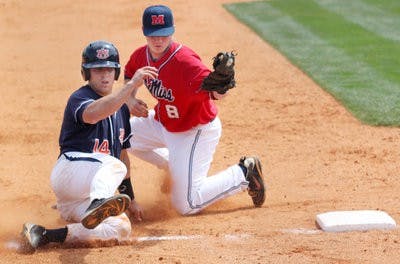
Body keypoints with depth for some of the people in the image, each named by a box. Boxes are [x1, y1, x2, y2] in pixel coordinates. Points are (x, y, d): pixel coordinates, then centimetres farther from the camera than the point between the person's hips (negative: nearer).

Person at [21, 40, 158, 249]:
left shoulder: (121, 108, 20)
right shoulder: (79, 99, -5)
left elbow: (122, 153, 27)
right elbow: (93, 114, -32)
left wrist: (130, 198, 24)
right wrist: (132, 84, -37)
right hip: (69, 172, -7)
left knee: (122, 229, -19)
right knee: (113, 165, -33)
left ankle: (49, 235, -24)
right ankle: (98, 204, -64)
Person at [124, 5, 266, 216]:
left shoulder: (184, 61, -33)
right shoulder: (141, 56, -9)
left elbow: (217, 92, -45)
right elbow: (129, 75, 15)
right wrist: (130, 99, -4)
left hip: (197, 131, -8)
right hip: (162, 123, 8)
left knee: (185, 205, -10)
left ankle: (244, 174, 7)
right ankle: (171, 164, 32)